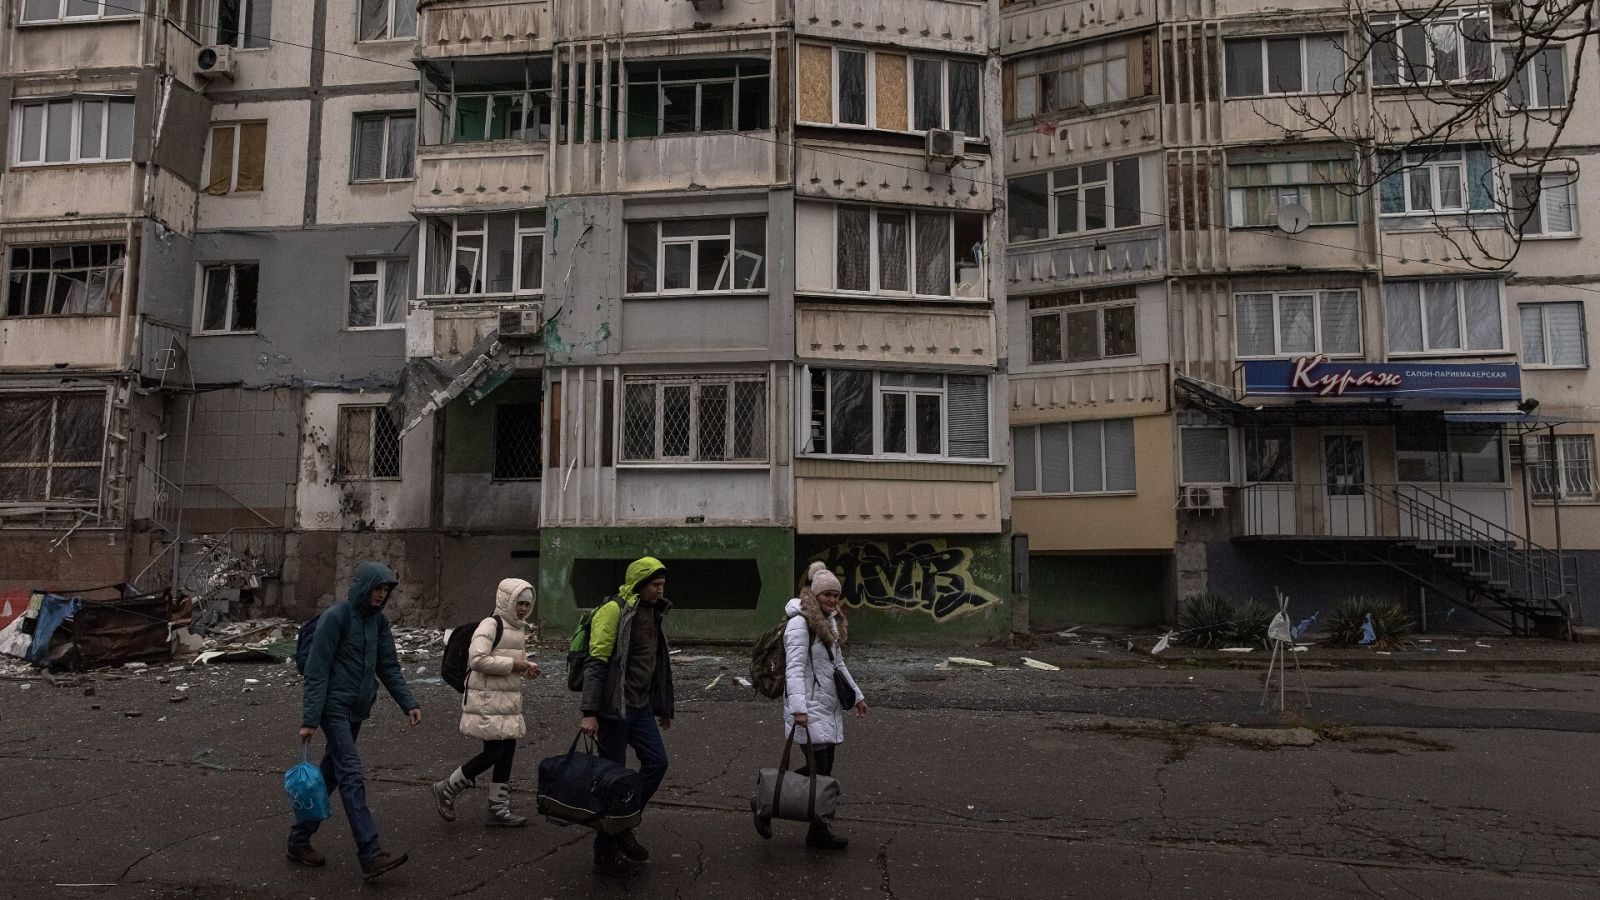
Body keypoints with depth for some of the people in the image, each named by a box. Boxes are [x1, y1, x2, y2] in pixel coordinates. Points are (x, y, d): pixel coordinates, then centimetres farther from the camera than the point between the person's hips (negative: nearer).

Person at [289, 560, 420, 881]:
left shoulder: (378, 621, 7)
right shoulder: (335, 618, -14)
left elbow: (389, 667, 10)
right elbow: (317, 672, -14)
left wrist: (409, 704, 1)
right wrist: (309, 719, -16)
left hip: (356, 709, 8)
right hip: (334, 707, -7)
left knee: (331, 773, 14)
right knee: (352, 776, -12)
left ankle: (299, 840, 29)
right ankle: (371, 856, -16)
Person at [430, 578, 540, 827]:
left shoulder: (519, 629, 14)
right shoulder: (490, 626, -15)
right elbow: (478, 659, -26)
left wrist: (527, 667, 5)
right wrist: (512, 665, -22)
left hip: (508, 702, 9)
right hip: (487, 701, -9)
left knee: (507, 751, 9)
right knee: (493, 752, -7)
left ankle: (499, 809, 20)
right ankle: (446, 789, 13)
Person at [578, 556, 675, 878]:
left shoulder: (654, 614, 13)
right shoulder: (614, 610, -14)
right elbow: (596, 663, -20)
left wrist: (663, 708, 23)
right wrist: (590, 713, -26)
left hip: (640, 706, 8)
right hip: (614, 707, -8)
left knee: (657, 762, 6)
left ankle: (623, 825, 23)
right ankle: (605, 852, 14)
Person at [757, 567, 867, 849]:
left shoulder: (832, 622, 15)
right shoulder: (800, 624, -14)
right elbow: (794, 668, -22)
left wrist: (856, 694, 27)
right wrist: (798, 708, -31)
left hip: (830, 705, 9)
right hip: (809, 707, -8)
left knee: (823, 769, 8)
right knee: (818, 766, -10)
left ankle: (818, 830, 16)